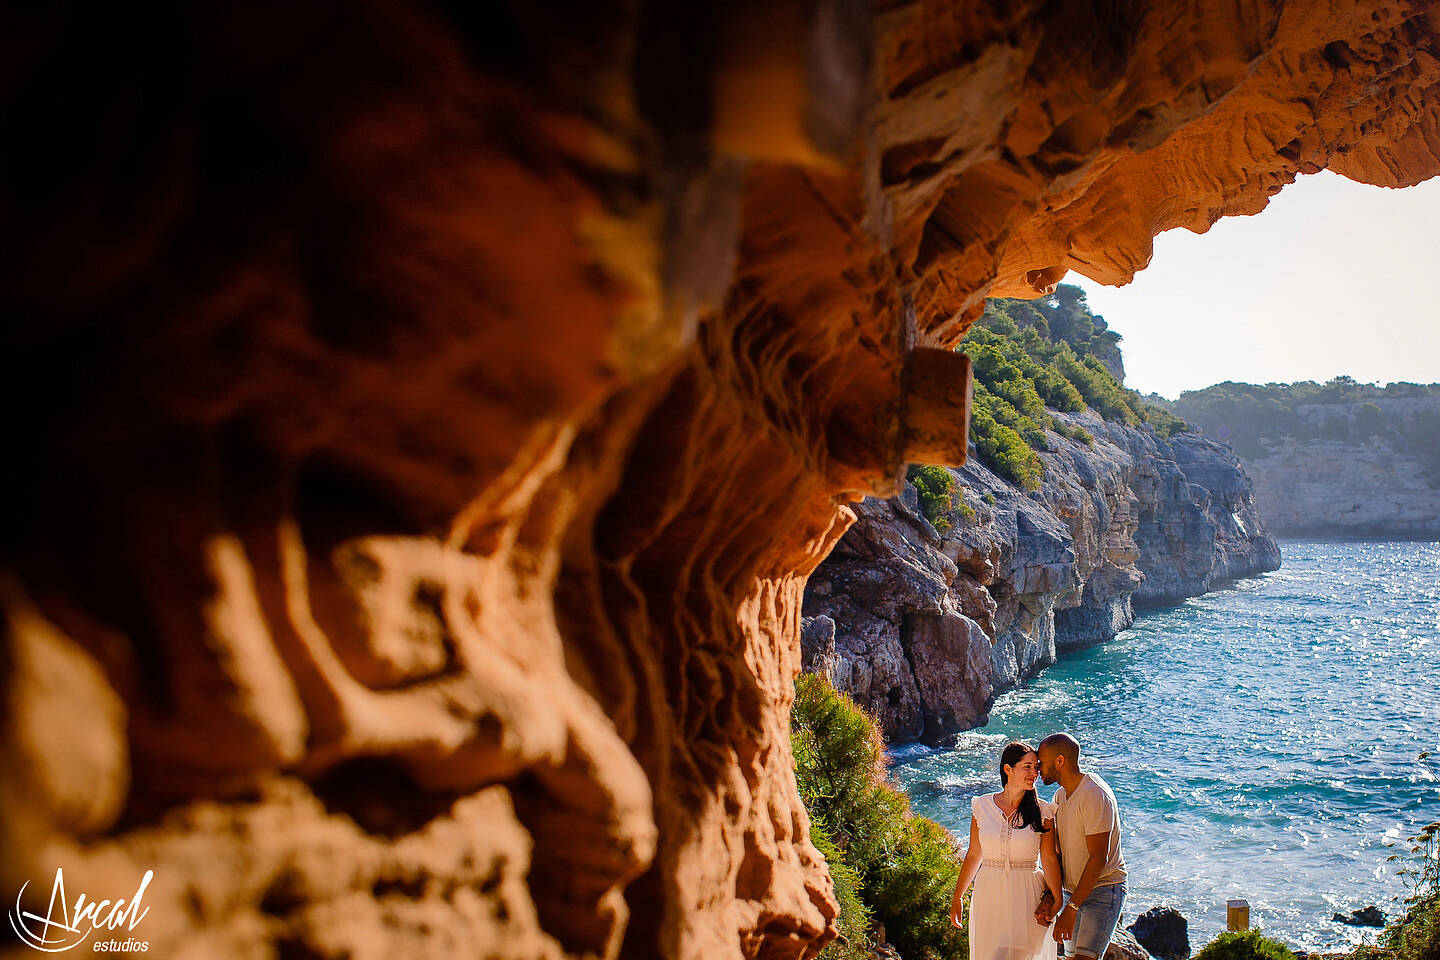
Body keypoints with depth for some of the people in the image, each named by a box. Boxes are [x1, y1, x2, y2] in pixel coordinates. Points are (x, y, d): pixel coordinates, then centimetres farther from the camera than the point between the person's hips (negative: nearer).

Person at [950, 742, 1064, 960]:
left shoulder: (1042, 811, -3)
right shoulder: (982, 806, 1)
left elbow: (1049, 860, -4)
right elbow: (974, 854, 9)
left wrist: (1057, 901, -14)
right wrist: (957, 897, 13)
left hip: (1027, 897, -2)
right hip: (989, 897, 2)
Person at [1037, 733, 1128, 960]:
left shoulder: (1096, 795, -19)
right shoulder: (1060, 796, 9)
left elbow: (1099, 858, -22)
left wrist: (1071, 909, -24)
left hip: (1103, 892, -9)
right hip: (1076, 893, 9)